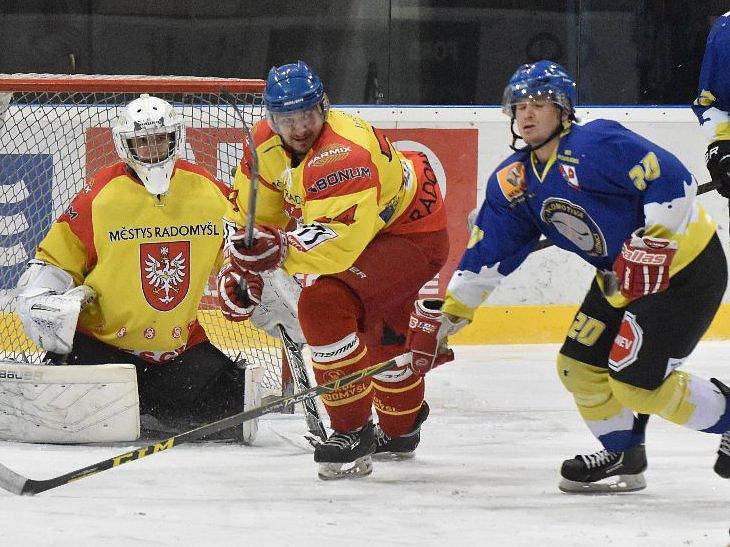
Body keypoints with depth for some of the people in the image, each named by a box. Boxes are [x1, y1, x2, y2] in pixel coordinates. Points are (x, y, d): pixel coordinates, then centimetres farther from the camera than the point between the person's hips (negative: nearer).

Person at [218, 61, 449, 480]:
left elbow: (340, 240, -43)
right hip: (371, 236, 10)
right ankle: (401, 429, 58)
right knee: (379, 337, 30)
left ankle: (353, 429, -20)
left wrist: (279, 249, -52)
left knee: (323, 303, -28)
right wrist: (242, 268, -5)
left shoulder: (343, 154, -35)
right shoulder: (267, 144, -8)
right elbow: (255, 213, 4)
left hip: (413, 236, -10)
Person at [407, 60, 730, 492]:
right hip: (621, 278, 9)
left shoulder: (596, 144, -22)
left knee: (635, 380, -13)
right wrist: (442, 317, 2)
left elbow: (673, 179, -27)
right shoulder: (514, 182, 4)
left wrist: (652, 246, -30)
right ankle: (623, 456, 22)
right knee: (580, 366, 5)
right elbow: (486, 255, 6)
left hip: (687, 269, -9)